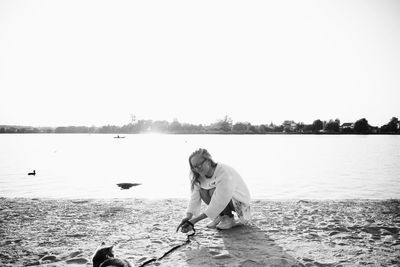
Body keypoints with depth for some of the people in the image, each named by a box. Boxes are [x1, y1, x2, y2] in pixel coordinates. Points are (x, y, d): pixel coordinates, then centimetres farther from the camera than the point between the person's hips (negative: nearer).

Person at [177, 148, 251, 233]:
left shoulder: (225, 173, -33)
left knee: (213, 191, -31)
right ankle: (221, 216, 0)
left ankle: (230, 219, -10)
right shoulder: (200, 176, -11)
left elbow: (220, 203, -36)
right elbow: (195, 197, -16)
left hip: (240, 200, -7)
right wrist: (188, 217, -35)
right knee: (202, 190, -17)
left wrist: (194, 220, -38)